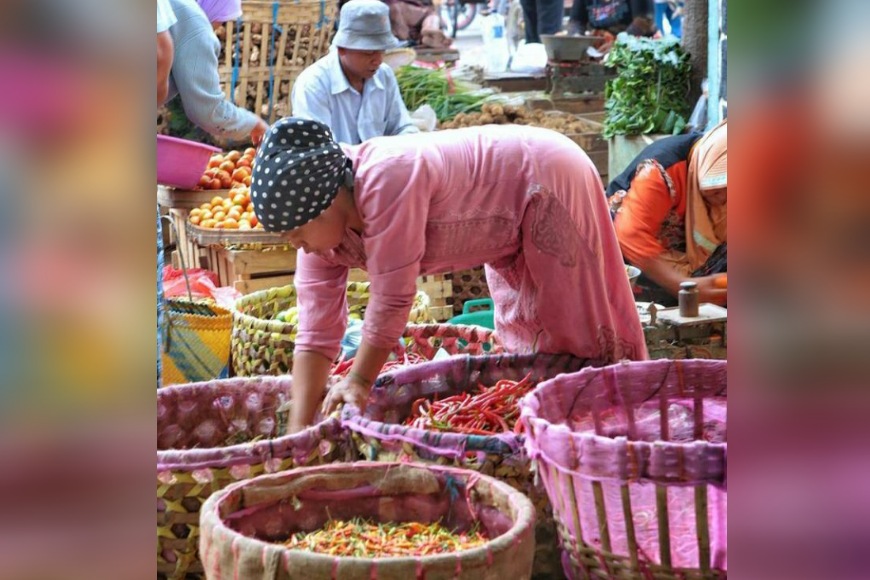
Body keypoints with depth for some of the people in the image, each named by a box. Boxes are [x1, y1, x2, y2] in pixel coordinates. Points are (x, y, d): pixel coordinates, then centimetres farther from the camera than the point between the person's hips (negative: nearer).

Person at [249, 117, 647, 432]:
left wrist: (360, 381, -22)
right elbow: (315, 335, -11)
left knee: (583, 335, 1)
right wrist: (298, 431, -18)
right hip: (513, 226, 9)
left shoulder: (387, 180, -37)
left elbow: (392, 298, -33)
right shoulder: (323, 220, -10)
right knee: (525, 339, 15)